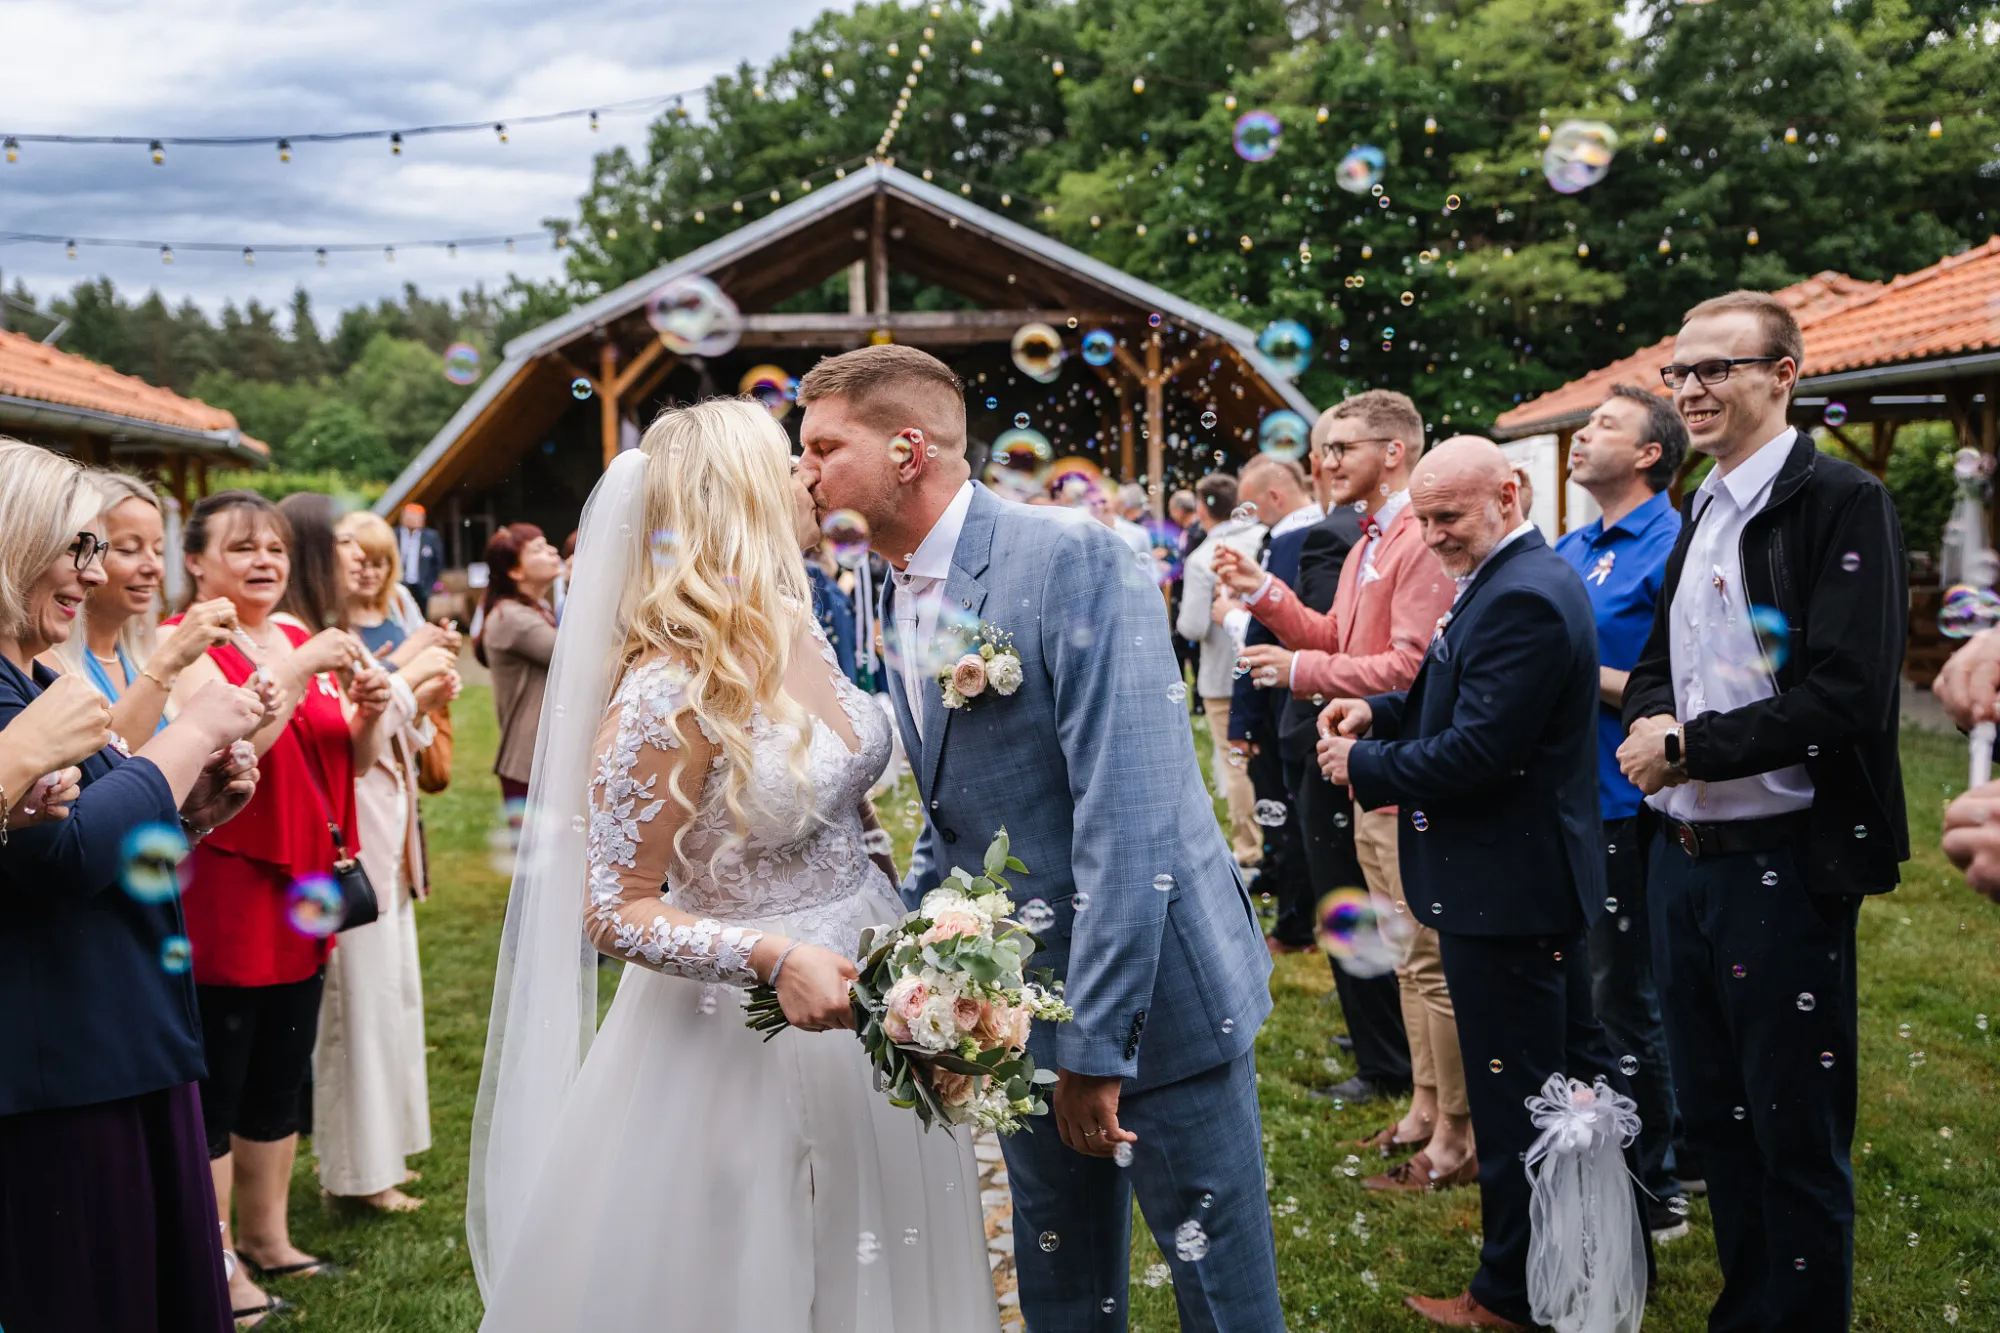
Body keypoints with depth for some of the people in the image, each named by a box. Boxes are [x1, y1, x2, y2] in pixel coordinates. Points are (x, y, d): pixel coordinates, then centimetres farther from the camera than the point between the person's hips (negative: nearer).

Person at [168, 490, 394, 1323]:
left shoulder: (300, 638, 12)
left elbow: (354, 761, 14)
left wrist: (369, 710, -6)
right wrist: (299, 671, -25)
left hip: (299, 895, 7)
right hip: (220, 899, -7)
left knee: (279, 1082, 17)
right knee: (216, 1086, 1)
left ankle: (268, 1237, 30)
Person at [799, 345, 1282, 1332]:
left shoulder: (1072, 559, -19)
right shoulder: (903, 601, 8)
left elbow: (1128, 813, -24)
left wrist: (1095, 1045, -24)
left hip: (1155, 994, -7)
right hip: (1021, 1009, 8)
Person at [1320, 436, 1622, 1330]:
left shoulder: (1520, 599, -23)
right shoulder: (1525, 578, 11)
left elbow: (1478, 748, -26)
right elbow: (1466, 695, 19)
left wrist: (1365, 766, -14)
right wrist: (1380, 711, 5)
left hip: (1502, 889, -11)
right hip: (1545, 876, 11)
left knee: (1510, 1095, 2)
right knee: (1573, 1065, 21)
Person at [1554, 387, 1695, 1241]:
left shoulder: (1674, 548, -12)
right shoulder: (1572, 548, 13)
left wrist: (1581, 674, -19)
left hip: (1626, 807, -8)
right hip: (1566, 796, 8)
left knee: (1622, 1002, -1)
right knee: (1574, 990, 17)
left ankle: (1653, 1194, 13)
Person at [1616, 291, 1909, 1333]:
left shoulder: (1840, 503, -12)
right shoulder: (1702, 512, 14)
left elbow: (1848, 698, -21)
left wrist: (1687, 747, -14)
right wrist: (1648, 720, -2)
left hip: (1783, 864, -8)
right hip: (1683, 854, 8)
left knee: (1797, 1136, 3)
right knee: (1712, 1117, 18)